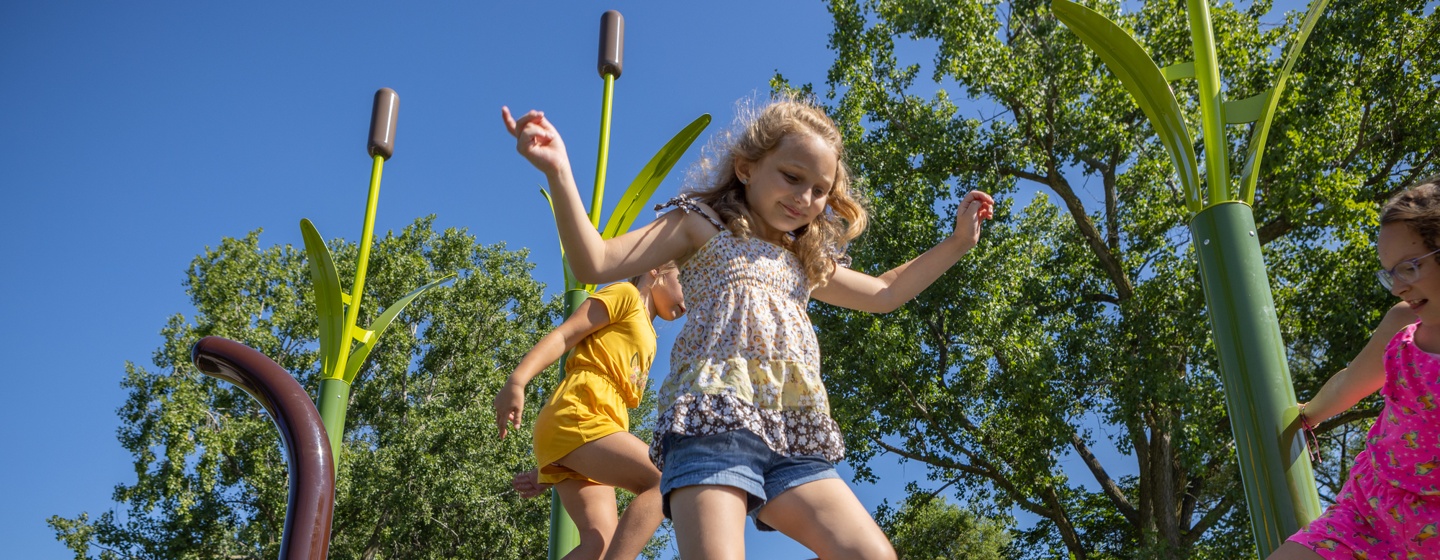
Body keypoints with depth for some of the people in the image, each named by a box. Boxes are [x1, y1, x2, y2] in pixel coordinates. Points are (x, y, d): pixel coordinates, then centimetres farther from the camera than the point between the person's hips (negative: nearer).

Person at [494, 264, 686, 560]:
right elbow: (563, 335, -4)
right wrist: (516, 382, -21)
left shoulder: (645, 340, 32)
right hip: (575, 416, -8)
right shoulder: (625, 294, 9)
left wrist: (545, 475, 20)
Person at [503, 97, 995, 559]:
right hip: (714, 422, -6)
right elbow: (596, 263, 2)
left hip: (793, 441, 6)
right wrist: (559, 172, -11)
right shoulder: (703, 224, 13)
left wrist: (958, 242, 39)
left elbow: (883, 294, 43)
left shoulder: (806, 263, 31)